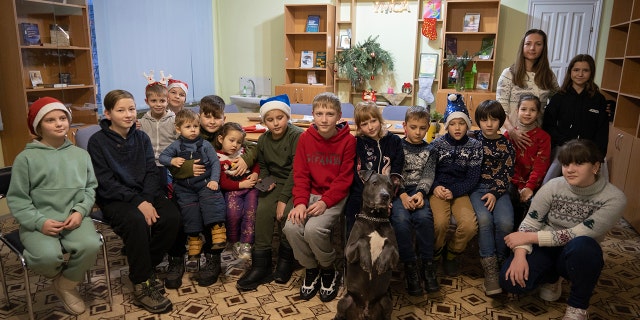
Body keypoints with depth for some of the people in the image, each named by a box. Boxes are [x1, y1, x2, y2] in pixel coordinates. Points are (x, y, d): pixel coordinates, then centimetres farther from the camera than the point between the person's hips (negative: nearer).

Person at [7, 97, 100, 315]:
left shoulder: (81, 154, 10)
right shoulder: (26, 158, 0)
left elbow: (90, 188, 10)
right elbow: (16, 199, -1)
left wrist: (80, 211, -8)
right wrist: (40, 222, -15)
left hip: (75, 218, 2)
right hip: (40, 222, -2)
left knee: (91, 246, -27)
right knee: (47, 256, -31)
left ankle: (66, 285, 4)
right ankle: (58, 275, 11)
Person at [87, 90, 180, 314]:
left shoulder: (141, 137, 8)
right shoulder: (97, 141, -5)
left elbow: (151, 172, 3)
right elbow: (105, 183, -11)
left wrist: (148, 200, -15)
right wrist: (138, 202, -21)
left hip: (145, 194, 4)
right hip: (114, 199, -4)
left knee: (171, 217, -23)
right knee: (137, 221, -34)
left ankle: (146, 267, -1)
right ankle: (141, 286, -19)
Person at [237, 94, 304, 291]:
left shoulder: (297, 136, -14)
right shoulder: (263, 140, 7)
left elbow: (296, 170, -18)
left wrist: (283, 198, -22)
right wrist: (265, 180, -2)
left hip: (295, 184, -5)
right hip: (275, 182, 5)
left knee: (286, 212, -29)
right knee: (263, 210, -22)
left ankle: (286, 259, -4)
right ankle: (261, 264, -14)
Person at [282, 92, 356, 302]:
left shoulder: (348, 141, -8)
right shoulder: (305, 138, 1)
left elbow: (345, 178, -9)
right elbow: (300, 174, 1)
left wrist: (325, 202, -20)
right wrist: (300, 202, -13)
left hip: (335, 197, -4)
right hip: (311, 194, 4)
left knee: (314, 229, -28)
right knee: (291, 227, -21)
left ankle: (329, 271, 2)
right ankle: (311, 269, 5)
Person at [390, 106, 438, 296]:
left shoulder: (429, 150, 15)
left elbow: (428, 175, 4)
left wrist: (420, 193, -16)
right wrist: (403, 195, -18)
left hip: (419, 191, 1)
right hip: (398, 191, -1)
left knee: (424, 217, -30)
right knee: (401, 219, -31)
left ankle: (427, 264, -15)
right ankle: (410, 266, -16)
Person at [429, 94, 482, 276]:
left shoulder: (474, 146, 4)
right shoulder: (437, 144, 4)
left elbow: (473, 178, 1)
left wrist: (454, 191, -14)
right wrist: (435, 187, -15)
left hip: (460, 191, 1)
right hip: (439, 190, -1)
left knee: (470, 226, -24)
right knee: (440, 223, -29)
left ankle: (452, 254, 8)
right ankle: (435, 253, 4)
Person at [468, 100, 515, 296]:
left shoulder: (506, 145, 7)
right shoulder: (472, 138, 7)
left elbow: (507, 174, 2)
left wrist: (495, 193, -11)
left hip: (498, 189, 1)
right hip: (477, 187, -1)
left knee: (505, 222, -27)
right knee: (484, 219, -30)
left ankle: (500, 263, -3)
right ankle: (490, 269, -23)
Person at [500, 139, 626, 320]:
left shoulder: (614, 199, -16)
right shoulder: (552, 187, -11)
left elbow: (576, 235, -22)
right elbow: (529, 224, -9)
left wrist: (529, 237, -21)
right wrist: (520, 254, -25)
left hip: (577, 256, -2)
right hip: (545, 248, 2)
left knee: (581, 245, -38)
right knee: (511, 281, -23)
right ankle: (552, 277, 14)